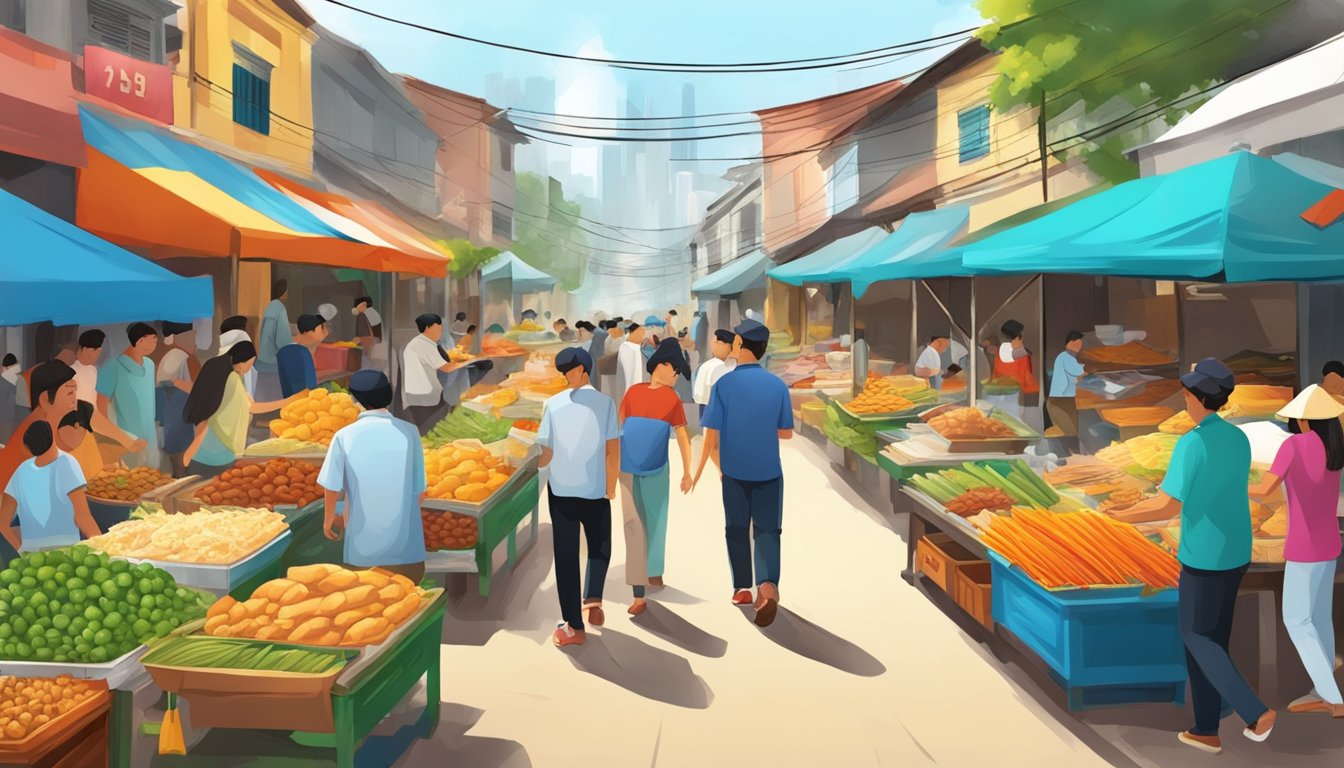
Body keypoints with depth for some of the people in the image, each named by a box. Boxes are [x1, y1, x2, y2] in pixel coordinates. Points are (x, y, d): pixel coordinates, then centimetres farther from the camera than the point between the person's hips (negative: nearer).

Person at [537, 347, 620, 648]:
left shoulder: (553, 403, -4)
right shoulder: (605, 403, -6)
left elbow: (545, 454, -5)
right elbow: (613, 450, -9)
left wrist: (533, 465, 17)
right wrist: (610, 487, 3)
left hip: (561, 490, 1)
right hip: (595, 490, -1)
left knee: (566, 555, 7)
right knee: (600, 548, 21)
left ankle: (574, 625, 8)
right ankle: (593, 599, 2)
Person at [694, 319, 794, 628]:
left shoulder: (724, 384, -10)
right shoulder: (778, 385, -5)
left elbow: (711, 435, -9)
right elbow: (786, 432, 4)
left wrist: (700, 468, 6)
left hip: (734, 471, 0)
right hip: (769, 472, 1)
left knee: (737, 530, 16)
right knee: (767, 530, 5)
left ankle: (743, 588, 26)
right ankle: (768, 584, -18)